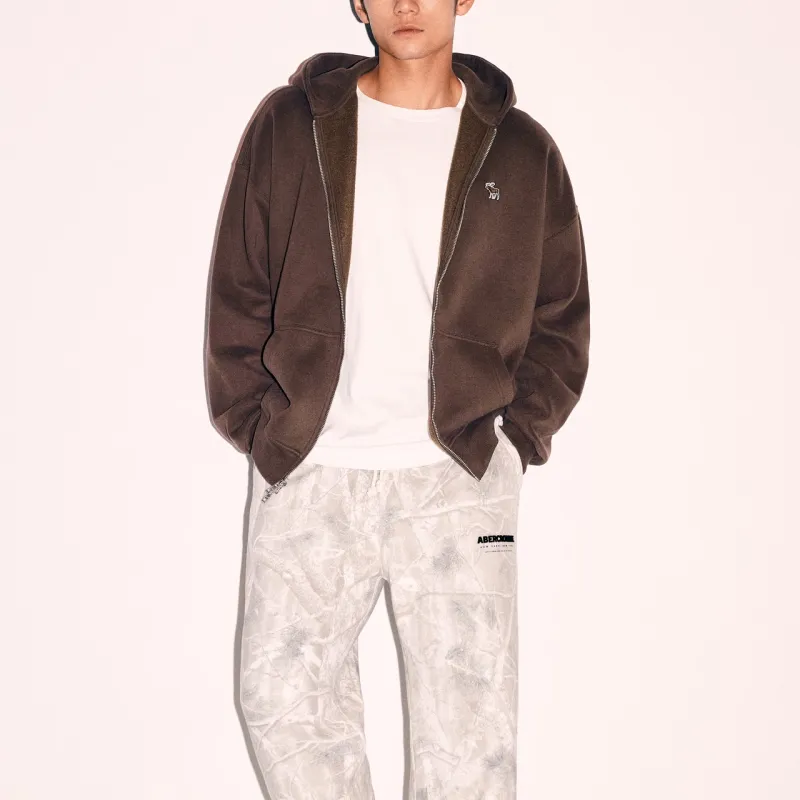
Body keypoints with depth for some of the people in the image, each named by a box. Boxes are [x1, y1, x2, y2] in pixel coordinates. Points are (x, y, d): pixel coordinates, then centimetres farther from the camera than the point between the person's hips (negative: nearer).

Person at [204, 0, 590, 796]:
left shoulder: (521, 151, 7)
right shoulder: (287, 126, 6)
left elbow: (560, 318, 12)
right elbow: (237, 293, 8)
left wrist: (518, 437, 2)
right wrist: (256, 426, 2)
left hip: (458, 475, 0)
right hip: (307, 471, 1)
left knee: (471, 716, 2)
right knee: (281, 693, 1)